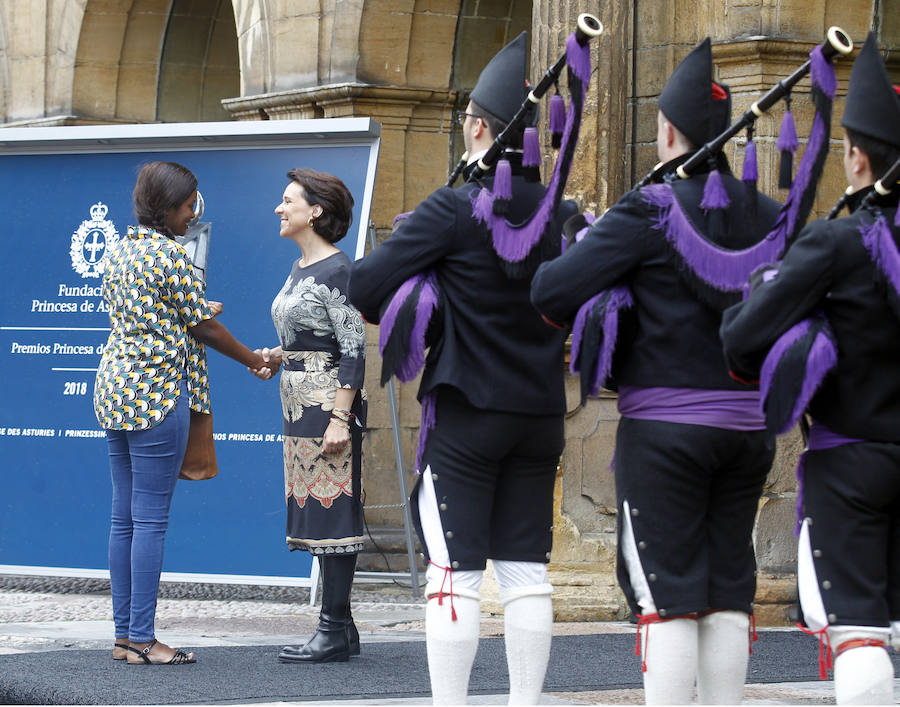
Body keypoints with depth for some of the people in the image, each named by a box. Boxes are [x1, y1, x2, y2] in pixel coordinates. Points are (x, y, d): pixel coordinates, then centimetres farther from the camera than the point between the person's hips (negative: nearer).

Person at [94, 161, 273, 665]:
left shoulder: (122, 251, 15)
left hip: (116, 393, 9)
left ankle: (125, 635, 11)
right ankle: (143, 639, -6)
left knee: (126, 518, 9)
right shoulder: (169, 254, -11)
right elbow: (205, 328, -7)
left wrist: (196, 310, 28)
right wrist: (255, 361, 7)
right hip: (158, 394, -9)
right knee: (152, 518, -6)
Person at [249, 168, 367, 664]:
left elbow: (353, 348, -16)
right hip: (299, 401, 10)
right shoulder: (300, 270, 16)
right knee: (314, 511, 9)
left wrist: (339, 418, -21)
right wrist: (277, 355, 6)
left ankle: (334, 632, -7)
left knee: (330, 509, -8)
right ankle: (340, 627, 13)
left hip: (329, 401, -10)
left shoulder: (337, 271, -12)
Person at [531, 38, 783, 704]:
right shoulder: (766, 216, 5)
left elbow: (550, 293, -17)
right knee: (729, 592, 10)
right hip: (749, 425, 5)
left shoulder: (649, 210, -11)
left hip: (664, 427, -5)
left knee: (667, 595, -3)